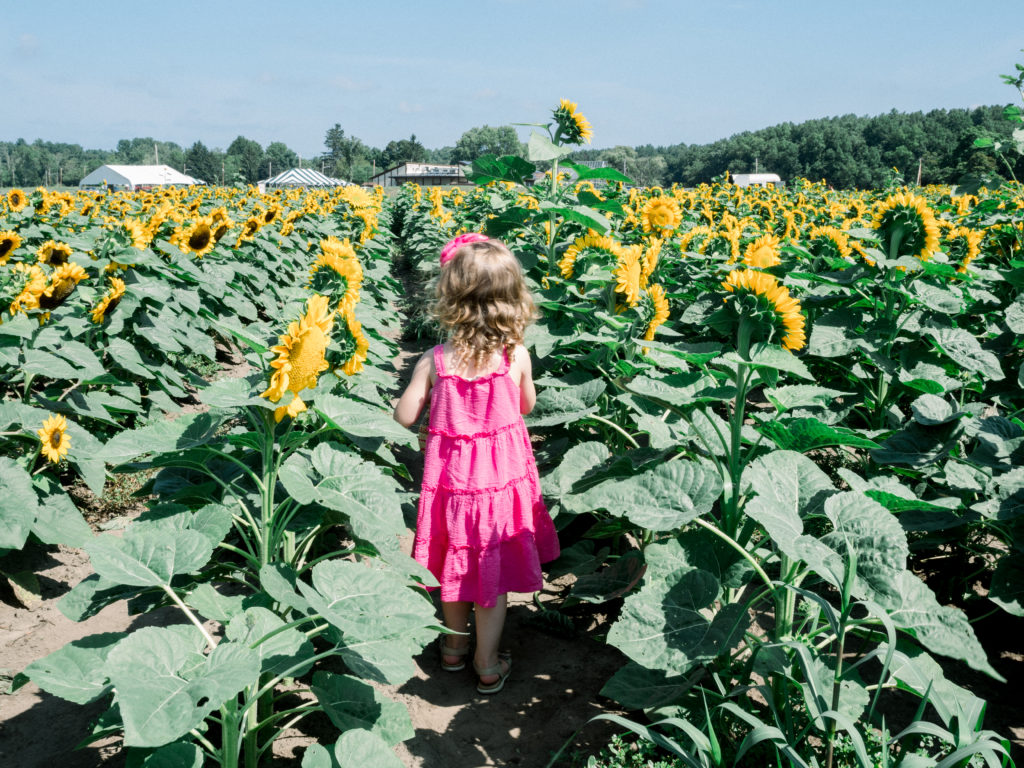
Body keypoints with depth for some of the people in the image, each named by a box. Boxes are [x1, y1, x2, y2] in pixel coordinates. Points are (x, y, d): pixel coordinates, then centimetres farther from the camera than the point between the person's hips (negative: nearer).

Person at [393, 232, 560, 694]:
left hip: (452, 478, 0)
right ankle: (488, 666, 26)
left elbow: (405, 417, -8)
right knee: (494, 573, 13)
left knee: (456, 563, 20)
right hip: (504, 479, 0)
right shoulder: (517, 356, -12)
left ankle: (455, 647, 40)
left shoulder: (435, 360, -15)